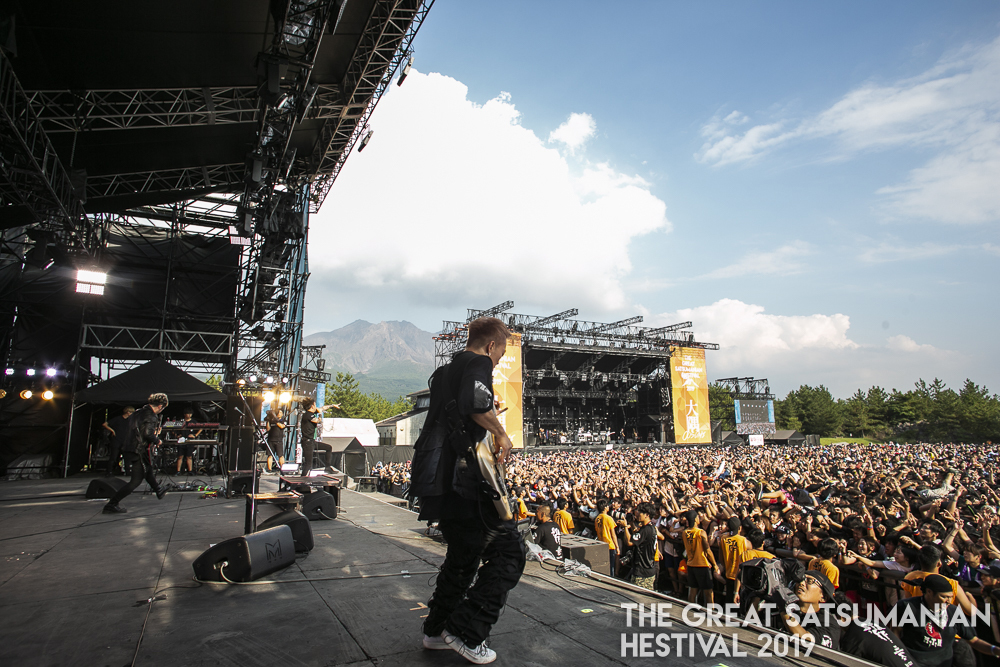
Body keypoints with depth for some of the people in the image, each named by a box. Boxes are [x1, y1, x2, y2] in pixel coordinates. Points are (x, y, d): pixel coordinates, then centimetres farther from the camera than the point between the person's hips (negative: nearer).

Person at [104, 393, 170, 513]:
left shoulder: (138, 412, 11)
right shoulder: (151, 416, -18)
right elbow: (148, 434, -27)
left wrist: (155, 431, 15)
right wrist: (157, 440, -8)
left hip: (131, 448, 10)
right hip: (141, 451, -10)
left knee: (149, 471, 27)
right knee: (136, 480, -4)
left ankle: (159, 492, 45)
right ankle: (111, 504, -5)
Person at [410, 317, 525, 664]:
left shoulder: (445, 371, 22)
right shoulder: (478, 363, -6)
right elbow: (475, 402, -26)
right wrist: (501, 433, -11)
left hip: (433, 478, 10)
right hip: (457, 478, -10)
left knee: (465, 553, 22)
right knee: (509, 551, 0)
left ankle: (437, 630, 30)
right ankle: (466, 632, 1)